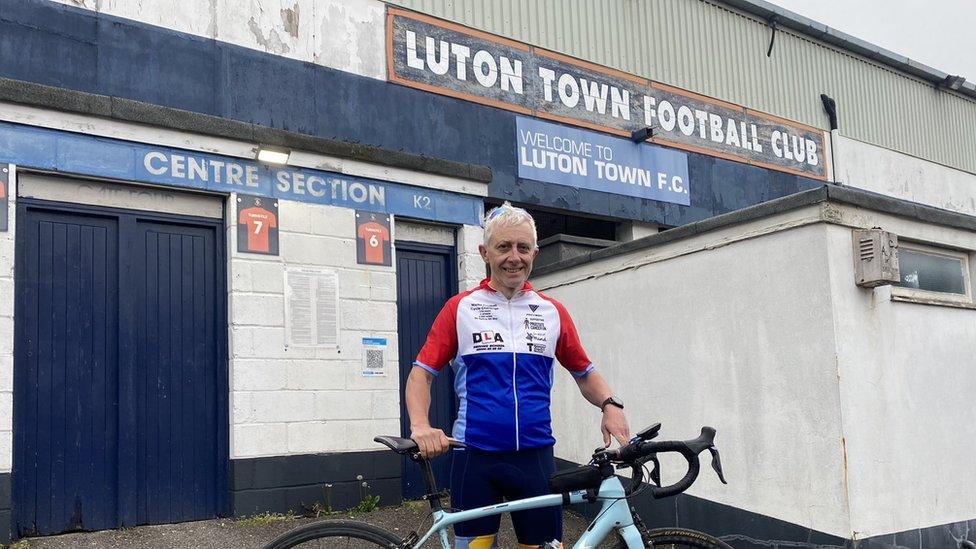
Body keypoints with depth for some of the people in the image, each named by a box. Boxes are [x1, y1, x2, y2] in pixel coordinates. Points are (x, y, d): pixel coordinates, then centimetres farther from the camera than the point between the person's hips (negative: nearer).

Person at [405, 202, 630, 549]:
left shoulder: (553, 312, 6)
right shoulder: (460, 308, 1)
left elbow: (584, 372, 15)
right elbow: (422, 373, 1)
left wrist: (610, 405, -4)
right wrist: (420, 425, -16)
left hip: (536, 457, 2)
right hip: (474, 457, -1)